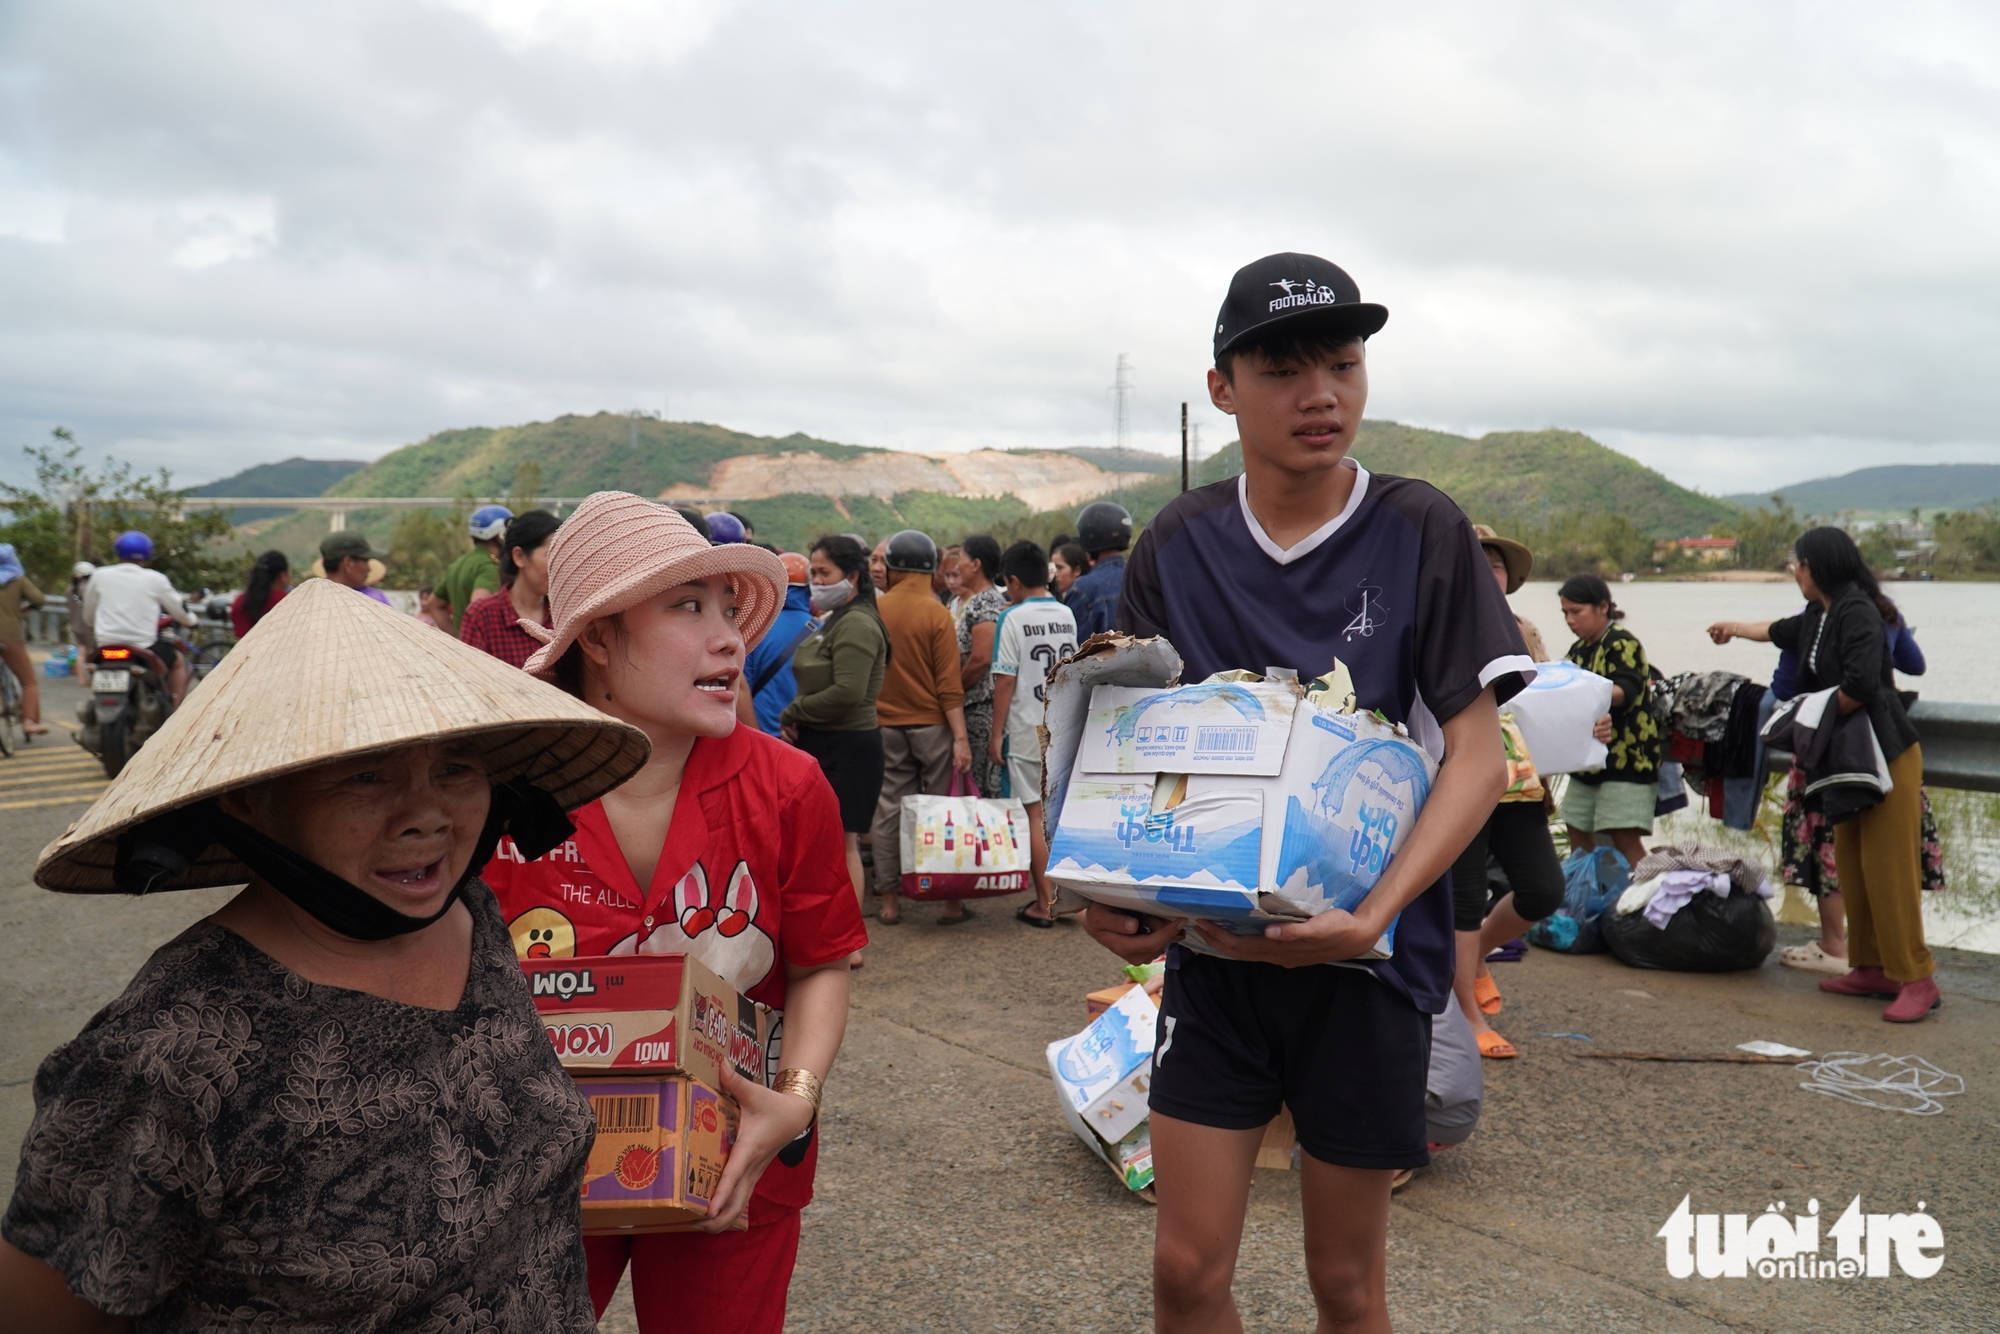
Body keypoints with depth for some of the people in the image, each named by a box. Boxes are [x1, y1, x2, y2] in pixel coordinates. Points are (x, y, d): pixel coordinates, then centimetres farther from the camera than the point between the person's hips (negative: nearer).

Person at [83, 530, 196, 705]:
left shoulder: (100, 575, 3)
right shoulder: (155, 579, -3)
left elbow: (88, 615, 13)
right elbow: (179, 609, 6)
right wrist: (191, 619, 28)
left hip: (106, 645, 3)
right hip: (143, 647, -3)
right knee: (178, 662, 23)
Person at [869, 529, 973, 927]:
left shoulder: (875, 610, -1)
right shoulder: (936, 613, -10)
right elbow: (949, 684, -13)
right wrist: (960, 737, -12)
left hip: (886, 725, 3)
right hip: (931, 725, -3)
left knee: (889, 809, 8)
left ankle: (889, 901, 13)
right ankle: (951, 901, 9)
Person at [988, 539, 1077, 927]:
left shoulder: (1013, 618, -11)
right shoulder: (1067, 615, 6)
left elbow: (1005, 680, -13)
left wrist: (996, 734, -8)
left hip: (1028, 729, -6)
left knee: (1034, 813, 1)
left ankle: (1044, 904, 5)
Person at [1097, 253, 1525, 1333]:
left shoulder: (1419, 532, -7)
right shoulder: (1178, 543, 0)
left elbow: (1477, 757, -9)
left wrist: (1372, 914, -22)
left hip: (1368, 959, -1)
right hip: (1213, 947, 2)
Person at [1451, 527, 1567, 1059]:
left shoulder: (1525, 632, 13)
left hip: (1519, 782, 5)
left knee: (1543, 890, 0)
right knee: (1464, 896, 0)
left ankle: (1478, 954, 31)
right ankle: (1470, 1019, 14)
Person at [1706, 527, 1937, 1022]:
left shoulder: (1858, 612, -16)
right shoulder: (1817, 615, 12)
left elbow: (1860, 685, -27)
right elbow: (1778, 631, 35)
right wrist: (1733, 628, 51)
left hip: (1887, 753, -9)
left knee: (1888, 867, -9)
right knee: (1853, 865, 9)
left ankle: (1917, 978, -5)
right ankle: (1873, 968, 15)